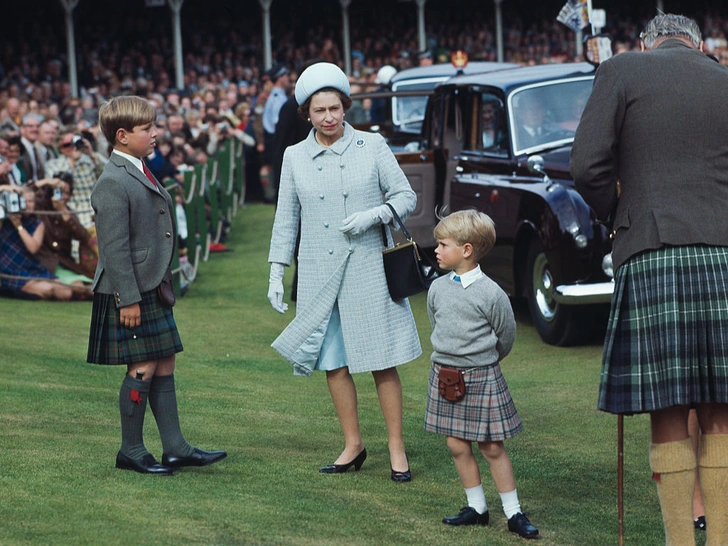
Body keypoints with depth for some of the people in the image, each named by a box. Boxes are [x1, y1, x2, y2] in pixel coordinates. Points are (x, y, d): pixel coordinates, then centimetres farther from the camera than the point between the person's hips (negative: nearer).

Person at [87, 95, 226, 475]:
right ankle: (131, 451, 8)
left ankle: (175, 447, 14)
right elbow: (115, 248, -20)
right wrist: (128, 299, -21)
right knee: (143, 368, -4)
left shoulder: (140, 174, 15)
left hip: (151, 288, 10)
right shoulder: (113, 183, -17)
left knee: (164, 365, 10)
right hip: (129, 293, -10)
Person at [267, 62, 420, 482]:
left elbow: (406, 196, 2)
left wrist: (374, 215, -16)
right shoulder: (295, 157, 7)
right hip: (319, 273, 3)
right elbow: (286, 218, 12)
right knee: (333, 361, 7)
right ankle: (353, 446, 19)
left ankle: (397, 449, 8)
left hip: (368, 269, -3)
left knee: (382, 362, -1)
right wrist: (277, 273, 9)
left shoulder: (372, 147, 0)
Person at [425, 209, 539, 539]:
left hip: (482, 376, -5)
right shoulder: (437, 289, 1)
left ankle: (514, 513, 8)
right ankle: (477, 508, 18)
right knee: (457, 445, 7)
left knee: (492, 447, 0)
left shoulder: (490, 293, -13)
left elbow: (506, 335, 0)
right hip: (444, 373, 5)